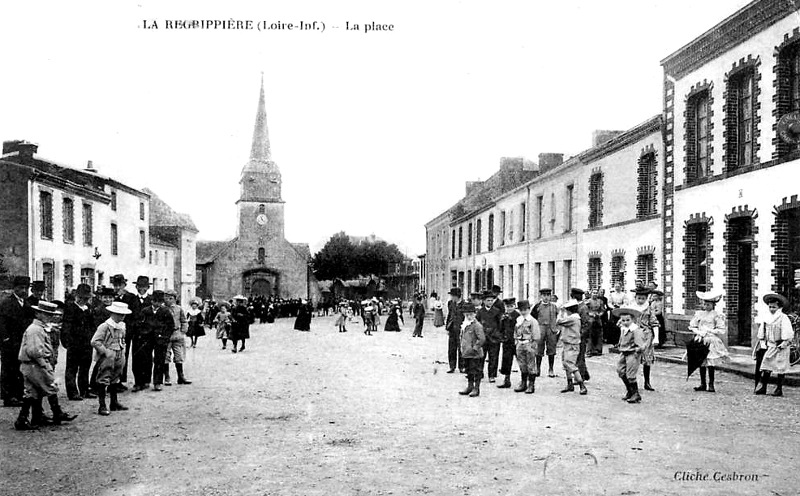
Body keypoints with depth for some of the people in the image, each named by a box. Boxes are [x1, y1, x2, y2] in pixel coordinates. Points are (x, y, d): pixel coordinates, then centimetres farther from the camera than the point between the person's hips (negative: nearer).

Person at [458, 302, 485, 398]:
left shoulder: (477, 325, -14)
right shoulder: (464, 324, 11)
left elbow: (482, 339, -20)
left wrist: (474, 348, -17)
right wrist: (462, 346, 15)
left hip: (475, 354, -8)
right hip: (465, 354, 8)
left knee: (476, 371, 0)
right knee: (468, 371, 17)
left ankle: (476, 389, 8)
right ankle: (470, 387, 27)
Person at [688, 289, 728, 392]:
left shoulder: (717, 315, 0)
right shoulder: (699, 314, 11)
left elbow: (722, 331, -5)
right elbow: (691, 326, 11)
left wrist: (709, 331, -10)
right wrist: (699, 332, -5)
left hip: (712, 342, -4)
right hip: (700, 341, 4)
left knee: (710, 364, -5)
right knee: (701, 363, 5)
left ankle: (711, 385, 3)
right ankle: (703, 384, 13)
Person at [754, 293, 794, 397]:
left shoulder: (783, 318, -9)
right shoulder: (767, 318, 8)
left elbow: (788, 333, -12)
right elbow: (762, 332, 16)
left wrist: (784, 343, -17)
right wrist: (762, 343, 9)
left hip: (780, 347, -5)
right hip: (770, 346, 5)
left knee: (780, 368, 1)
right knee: (766, 367, 3)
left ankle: (779, 389, 9)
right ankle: (763, 387, 8)